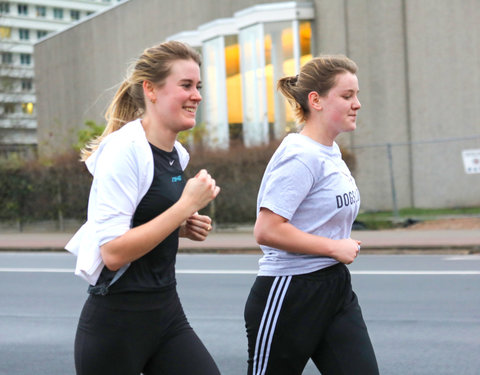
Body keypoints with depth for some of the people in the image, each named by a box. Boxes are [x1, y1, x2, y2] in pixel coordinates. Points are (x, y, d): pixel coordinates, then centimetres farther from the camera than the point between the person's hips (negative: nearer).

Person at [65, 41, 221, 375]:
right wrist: (187, 205, -20)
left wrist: (183, 228, 4)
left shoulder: (176, 154, 9)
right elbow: (113, 252, -23)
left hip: (167, 310, 8)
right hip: (117, 321, -7)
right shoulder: (125, 150, -16)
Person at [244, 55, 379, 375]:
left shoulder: (331, 153, 10)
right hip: (289, 297, -8)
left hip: (335, 288, 8)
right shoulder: (302, 157, -17)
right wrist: (335, 248, -18)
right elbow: (267, 231, -25)